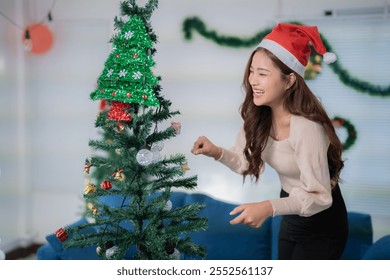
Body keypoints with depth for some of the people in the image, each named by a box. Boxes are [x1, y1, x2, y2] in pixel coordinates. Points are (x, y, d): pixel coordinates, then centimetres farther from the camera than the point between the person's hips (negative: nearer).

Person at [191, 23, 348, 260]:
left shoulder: (305, 127, -32)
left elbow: (318, 196, -28)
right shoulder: (259, 115, -10)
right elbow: (248, 161, 1)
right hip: (292, 216, 7)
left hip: (322, 227, -7)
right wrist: (217, 152, -18)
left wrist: (269, 208, -43)